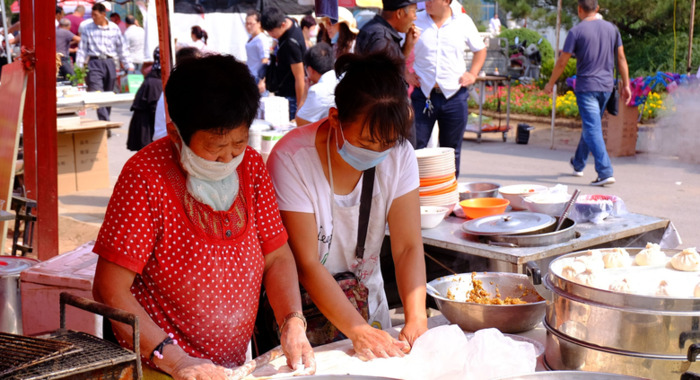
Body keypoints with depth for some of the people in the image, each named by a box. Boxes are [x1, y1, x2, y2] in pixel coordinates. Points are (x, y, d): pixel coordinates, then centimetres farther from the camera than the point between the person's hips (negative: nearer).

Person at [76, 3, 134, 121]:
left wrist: (129, 66, 9)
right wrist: (79, 67, -2)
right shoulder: (87, 28, 1)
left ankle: (105, 120, 19)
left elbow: (121, 48, 12)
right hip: (94, 63, -2)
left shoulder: (114, 28, 6)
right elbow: (82, 48, 3)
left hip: (109, 63, 2)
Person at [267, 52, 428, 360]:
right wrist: (359, 331, -29)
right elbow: (306, 265, -23)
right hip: (304, 308, -3)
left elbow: (408, 247, -11)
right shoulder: (292, 159, -24)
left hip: (367, 303, 3)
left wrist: (416, 318, -25)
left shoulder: (399, 155, -11)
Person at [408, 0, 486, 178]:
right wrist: (405, 73, 0)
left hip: (454, 96, 1)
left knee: (451, 152, 10)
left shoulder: (463, 21, 3)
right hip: (423, 95, -1)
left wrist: (473, 74, 5)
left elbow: (480, 50, 16)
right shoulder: (415, 22, 0)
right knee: (416, 147, -3)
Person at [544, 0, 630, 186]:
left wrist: (550, 83, 7)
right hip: (606, 86, 6)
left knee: (593, 130, -8)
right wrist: (626, 85, 14)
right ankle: (578, 164, 37)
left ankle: (605, 173, -17)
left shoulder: (576, 31, -9)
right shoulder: (611, 28, 6)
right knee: (589, 127, 20)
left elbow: (562, 62, -6)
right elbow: (621, 58, 8)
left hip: (586, 86, -6)